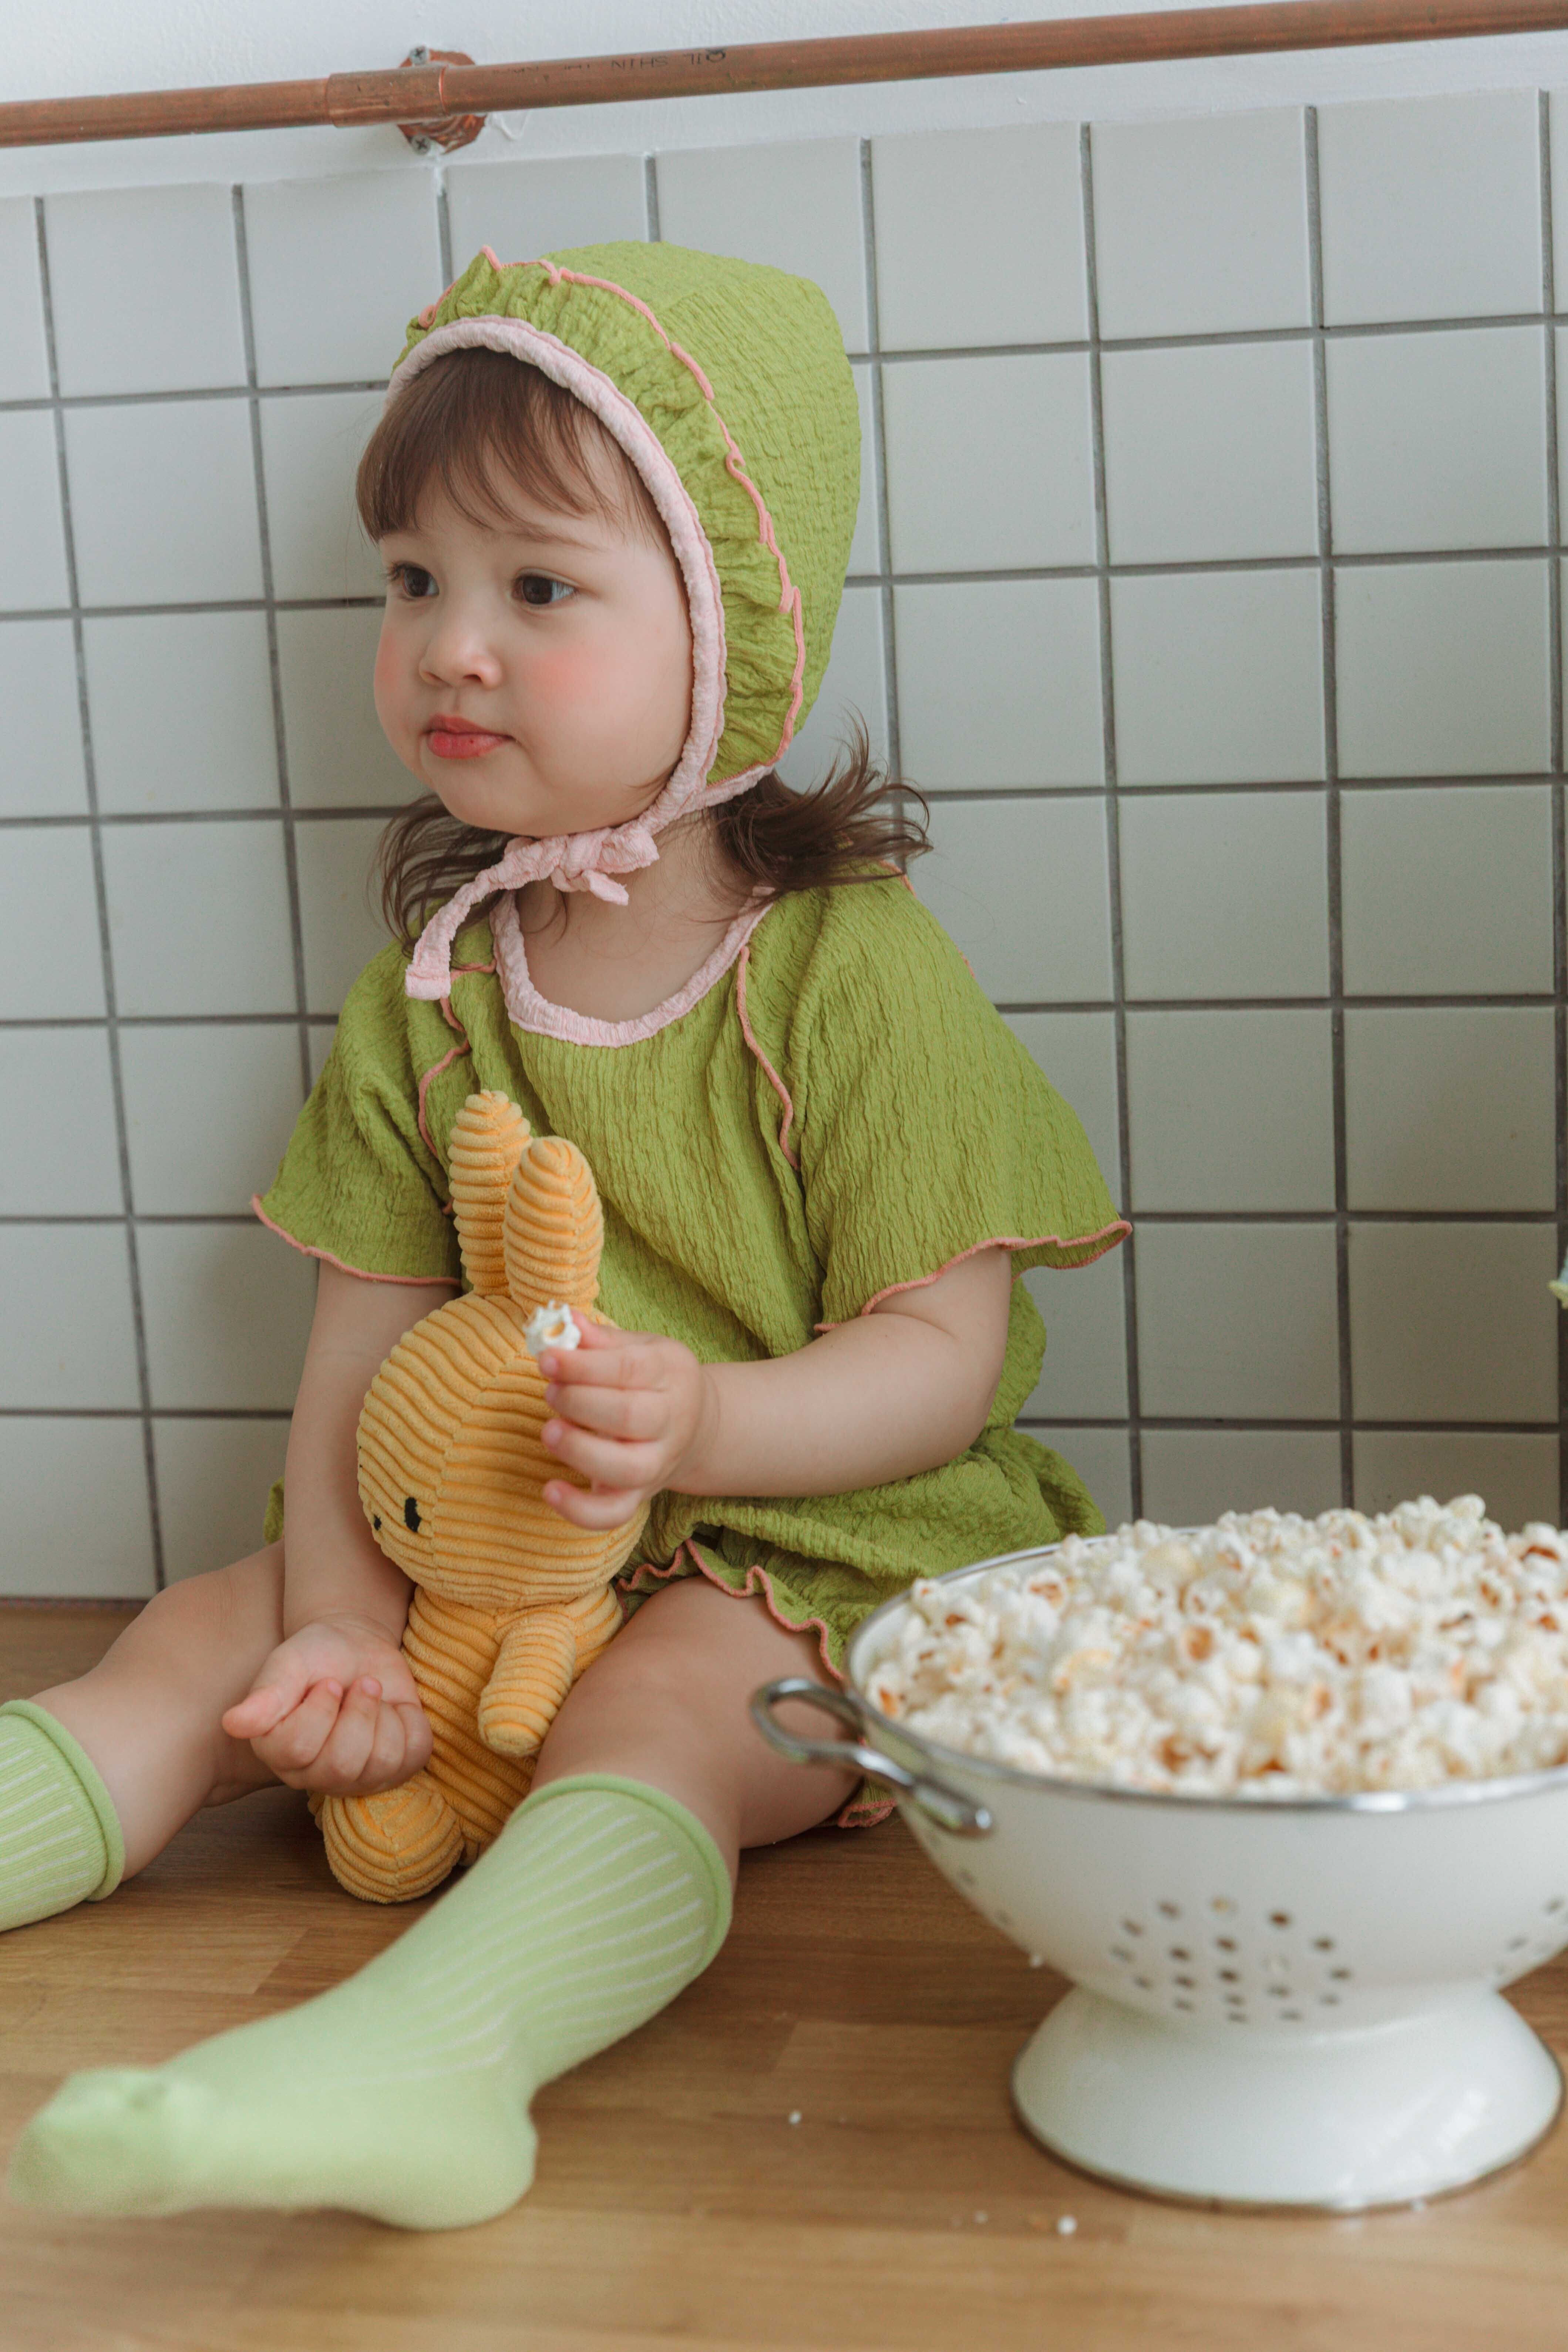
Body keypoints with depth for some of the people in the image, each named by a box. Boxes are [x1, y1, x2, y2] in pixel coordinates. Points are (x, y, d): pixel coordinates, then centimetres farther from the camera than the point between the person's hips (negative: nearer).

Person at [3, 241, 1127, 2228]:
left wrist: (700, 1420, -33)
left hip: (831, 1557, -6)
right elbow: (359, 1355, 2)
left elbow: (936, 1362, -13)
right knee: (211, 1642, -10)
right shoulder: (423, 996, 6)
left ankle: (421, 2060, -57)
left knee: (649, 1714, -34)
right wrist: (340, 1621, -14)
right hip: (490, 1557, 6)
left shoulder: (856, 972, -11)